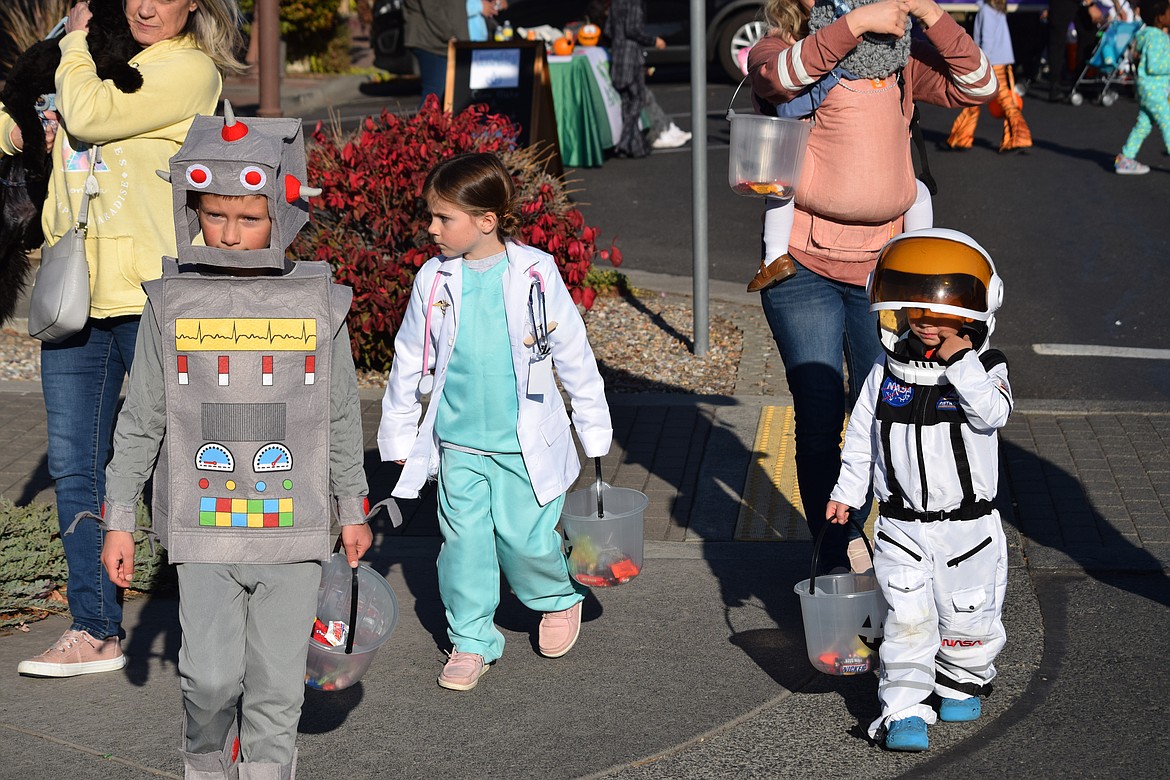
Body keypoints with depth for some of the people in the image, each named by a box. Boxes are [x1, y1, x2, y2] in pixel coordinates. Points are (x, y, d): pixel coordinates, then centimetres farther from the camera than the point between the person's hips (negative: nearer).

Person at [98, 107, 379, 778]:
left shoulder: (317, 305, -1)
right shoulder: (172, 304, -2)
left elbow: (342, 418, 9)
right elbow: (141, 421, 5)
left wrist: (353, 508, 14)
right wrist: (119, 519, 5)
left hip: (293, 526, 1)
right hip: (204, 526, 0)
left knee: (277, 681, 4)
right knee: (211, 674, -5)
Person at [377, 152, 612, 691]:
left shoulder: (534, 275, -8)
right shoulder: (435, 281, -2)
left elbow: (574, 356, 0)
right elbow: (410, 364, 9)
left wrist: (593, 430, 3)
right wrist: (398, 438, 12)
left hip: (526, 443, -2)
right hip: (458, 444, 3)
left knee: (525, 537, -2)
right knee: (464, 540, 1)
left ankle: (558, 598, 28)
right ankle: (471, 641, 16)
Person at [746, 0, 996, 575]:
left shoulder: (901, 59, 0)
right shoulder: (777, 54, -7)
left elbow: (978, 86, -12)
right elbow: (781, 78, -31)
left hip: (880, 268, 3)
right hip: (803, 268, -3)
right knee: (819, 424, -2)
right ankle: (834, 563, 10)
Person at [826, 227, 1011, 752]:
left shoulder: (984, 369, -6)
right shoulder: (886, 375, 1)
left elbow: (993, 414, -27)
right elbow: (861, 438, 9)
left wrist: (960, 362, -29)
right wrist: (846, 492, 8)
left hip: (968, 527, -1)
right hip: (901, 527, 1)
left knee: (968, 616, 11)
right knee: (908, 619, -4)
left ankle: (963, 682, 36)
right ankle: (904, 710, 1)